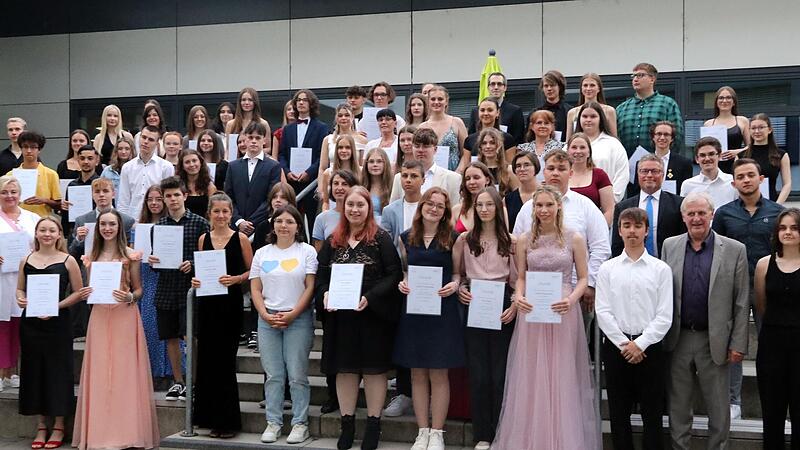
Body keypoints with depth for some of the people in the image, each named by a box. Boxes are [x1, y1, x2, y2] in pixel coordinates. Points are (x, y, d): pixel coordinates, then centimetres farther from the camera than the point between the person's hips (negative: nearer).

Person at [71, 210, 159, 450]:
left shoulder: (130, 256, 0)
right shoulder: (91, 257, 11)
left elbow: (139, 290, 3)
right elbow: (89, 289, 18)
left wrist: (129, 297, -17)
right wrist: (84, 294, -3)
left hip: (125, 317, -3)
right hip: (99, 317, 3)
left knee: (124, 371, -3)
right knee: (100, 373, 3)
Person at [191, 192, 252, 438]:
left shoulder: (240, 238, -2)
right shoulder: (203, 239, 9)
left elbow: (251, 271, 0)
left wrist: (235, 279, -18)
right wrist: (195, 280, -2)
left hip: (230, 304, -4)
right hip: (207, 303, 4)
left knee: (225, 360, -1)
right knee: (207, 358, 6)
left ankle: (227, 420, 9)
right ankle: (210, 416, 18)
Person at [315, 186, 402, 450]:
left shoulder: (381, 239, -4)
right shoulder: (332, 241, 10)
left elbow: (394, 274, -10)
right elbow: (321, 274, 11)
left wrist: (370, 297, -20)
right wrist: (325, 294, -9)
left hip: (373, 315, -4)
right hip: (339, 315, 4)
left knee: (373, 368, 4)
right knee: (344, 368, 9)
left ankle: (373, 424, 15)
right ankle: (347, 423, 20)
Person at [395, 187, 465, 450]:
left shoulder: (452, 238, 2)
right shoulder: (407, 238, 9)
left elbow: (458, 272, 6)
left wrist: (454, 285, -14)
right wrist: (402, 283, -4)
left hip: (442, 310, -2)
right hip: (413, 309, 3)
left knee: (439, 373, 0)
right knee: (417, 374, 7)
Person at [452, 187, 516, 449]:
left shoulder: (510, 240, 3)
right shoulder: (464, 239, 7)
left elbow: (518, 279, 3)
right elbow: (455, 273, 12)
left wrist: (515, 306, -9)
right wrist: (460, 289, -7)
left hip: (502, 308, -1)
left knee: (500, 371, 2)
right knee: (478, 373, 4)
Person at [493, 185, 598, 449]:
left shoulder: (574, 239, 0)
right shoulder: (524, 240, 6)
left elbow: (583, 278, 2)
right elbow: (520, 277, 10)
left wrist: (571, 300, -16)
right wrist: (519, 297, -10)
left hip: (563, 313, -2)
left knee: (562, 376, 3)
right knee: (530, 376, 6)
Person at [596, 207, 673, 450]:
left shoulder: (661, 269, 1)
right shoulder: (607, 269, 5)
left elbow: (664, 316, -4)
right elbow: (602, 312, -1)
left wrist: (640, 344, -12)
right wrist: (624, 344, -9)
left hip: (650, 347, -1)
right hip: (615, 346, 1)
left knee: (652, 416, 5)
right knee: (618, 414, 8)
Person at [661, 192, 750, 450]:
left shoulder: (734, 250, -3)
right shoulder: (669, 246, 4)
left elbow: (741, 303, -2)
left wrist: (738, 344, -5)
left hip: (714, 341, -2)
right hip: (677, 339, 2)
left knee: (718, 407, 9)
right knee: (678, 405, 12)